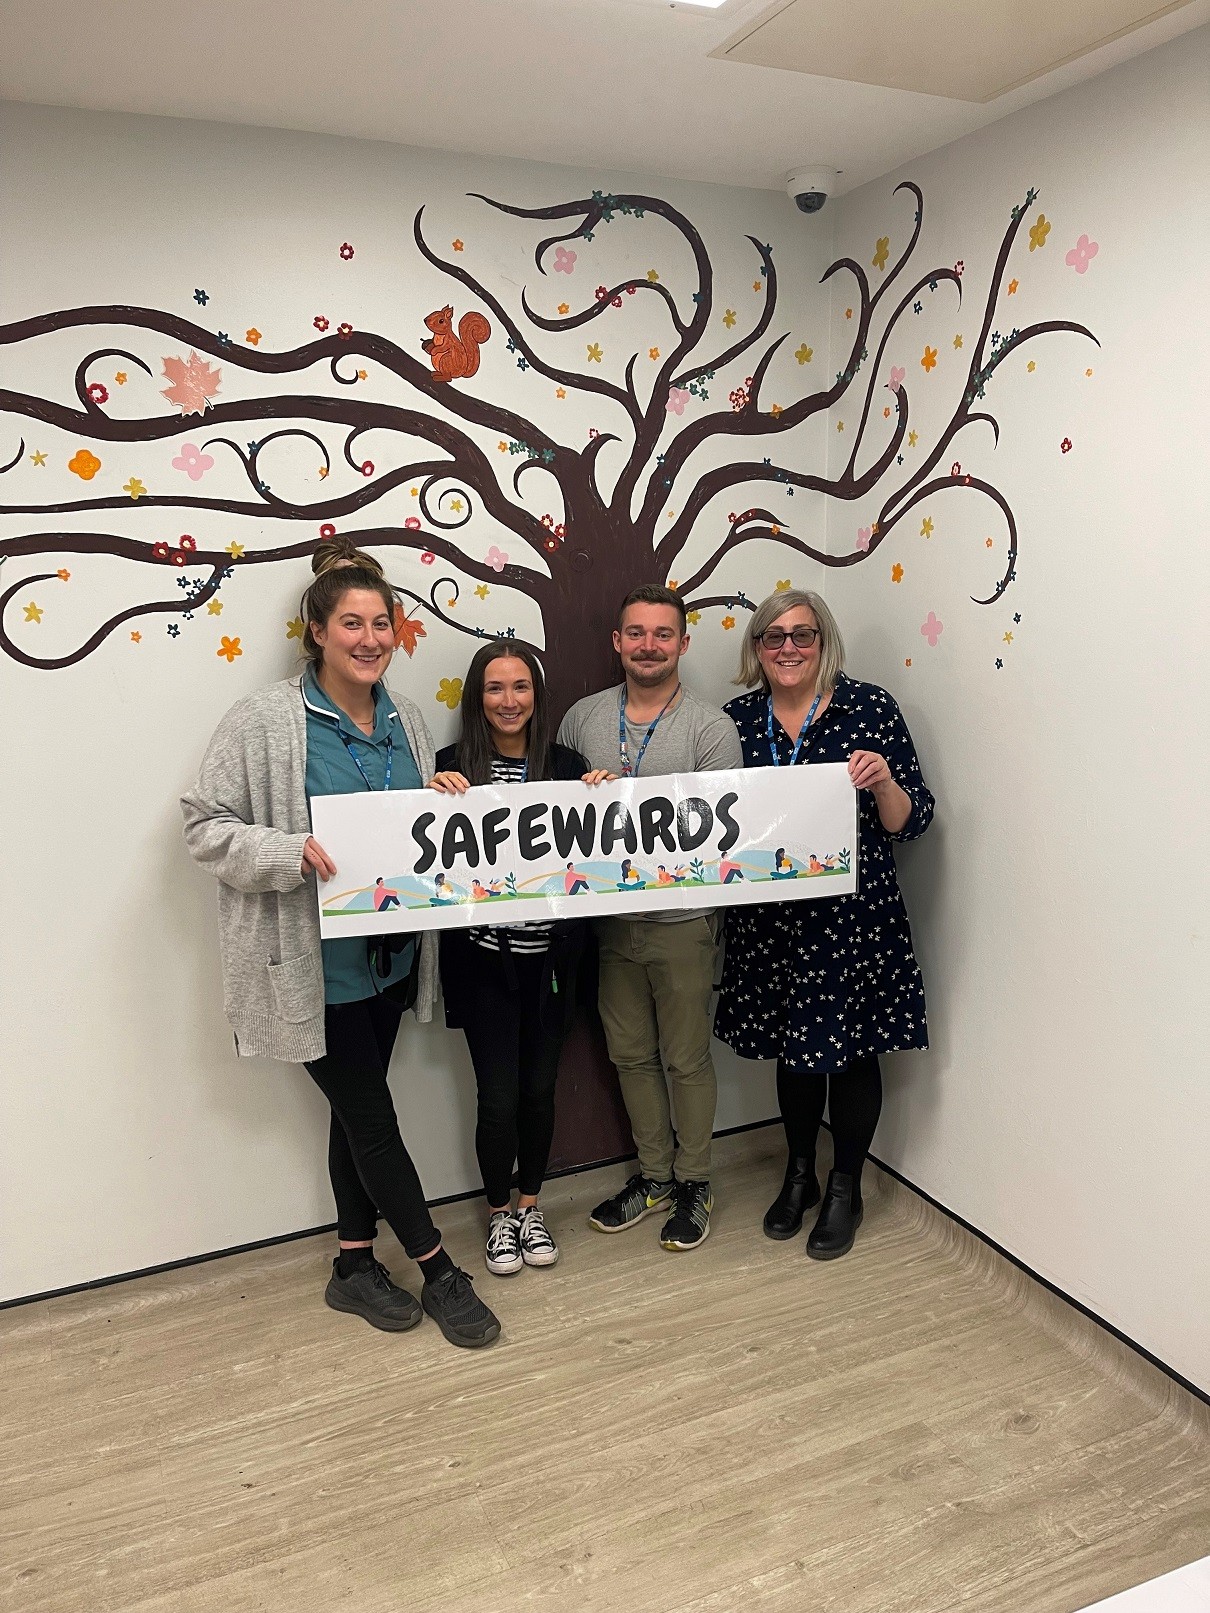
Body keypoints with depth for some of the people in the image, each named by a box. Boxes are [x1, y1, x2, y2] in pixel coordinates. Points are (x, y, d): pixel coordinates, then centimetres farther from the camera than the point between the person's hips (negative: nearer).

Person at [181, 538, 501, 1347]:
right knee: (371, 1113, 5)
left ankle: (356, 1264, 34)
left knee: (359, 1108, 17)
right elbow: (207, 826, -12)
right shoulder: (265, 719, -13)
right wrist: (294, 853, -27)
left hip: (390, 952, 6)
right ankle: (441, 1272, 21)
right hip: (312, 961, -6)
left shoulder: (406, 720, 7)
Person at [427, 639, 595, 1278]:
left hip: (549, 954, 2)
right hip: (482, 957, -2)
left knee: (539, 1087, 14)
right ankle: (500, 1213, 30)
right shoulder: (452, 766, -5)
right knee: (499, 1094, 4)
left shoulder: (567, 765, 1)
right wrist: (434, 795, -23)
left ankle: (530, 1204, 37)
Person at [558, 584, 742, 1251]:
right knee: (631, 1056, 17)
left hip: (681, 921, -4)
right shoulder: (582, 718, 5)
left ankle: (693, 1183, 30)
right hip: (609, 920, 4)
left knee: (687, 1059, 10)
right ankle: (653, 1176, 36)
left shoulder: (710, 727, -7)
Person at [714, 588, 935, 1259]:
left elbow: (910, 822, -6)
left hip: (854, 918, -3)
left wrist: (883, 782, -25)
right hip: (769, 919, 3)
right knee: (792, 1045, 17)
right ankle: (799, 1175, 38)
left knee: (851, 1048, 9)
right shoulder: (737, 718, 4)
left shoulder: (870, 706, -7)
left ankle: (845, 1189, 31)